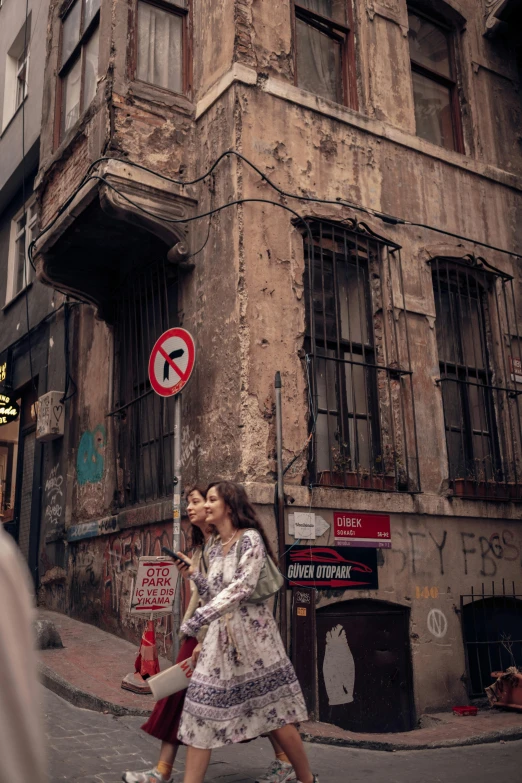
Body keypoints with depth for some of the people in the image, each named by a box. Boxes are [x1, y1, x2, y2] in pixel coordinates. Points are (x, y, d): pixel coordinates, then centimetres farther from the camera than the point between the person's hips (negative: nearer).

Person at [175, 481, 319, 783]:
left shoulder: (250, 538, -10)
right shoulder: (214, 548, 13)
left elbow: (242, 587, -21)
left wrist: (200, 617, -25)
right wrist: (194, 574, 2)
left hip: (252, 633, -7)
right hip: (220, 636, 7)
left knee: (276, 712, 2)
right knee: (201, 709, 3)